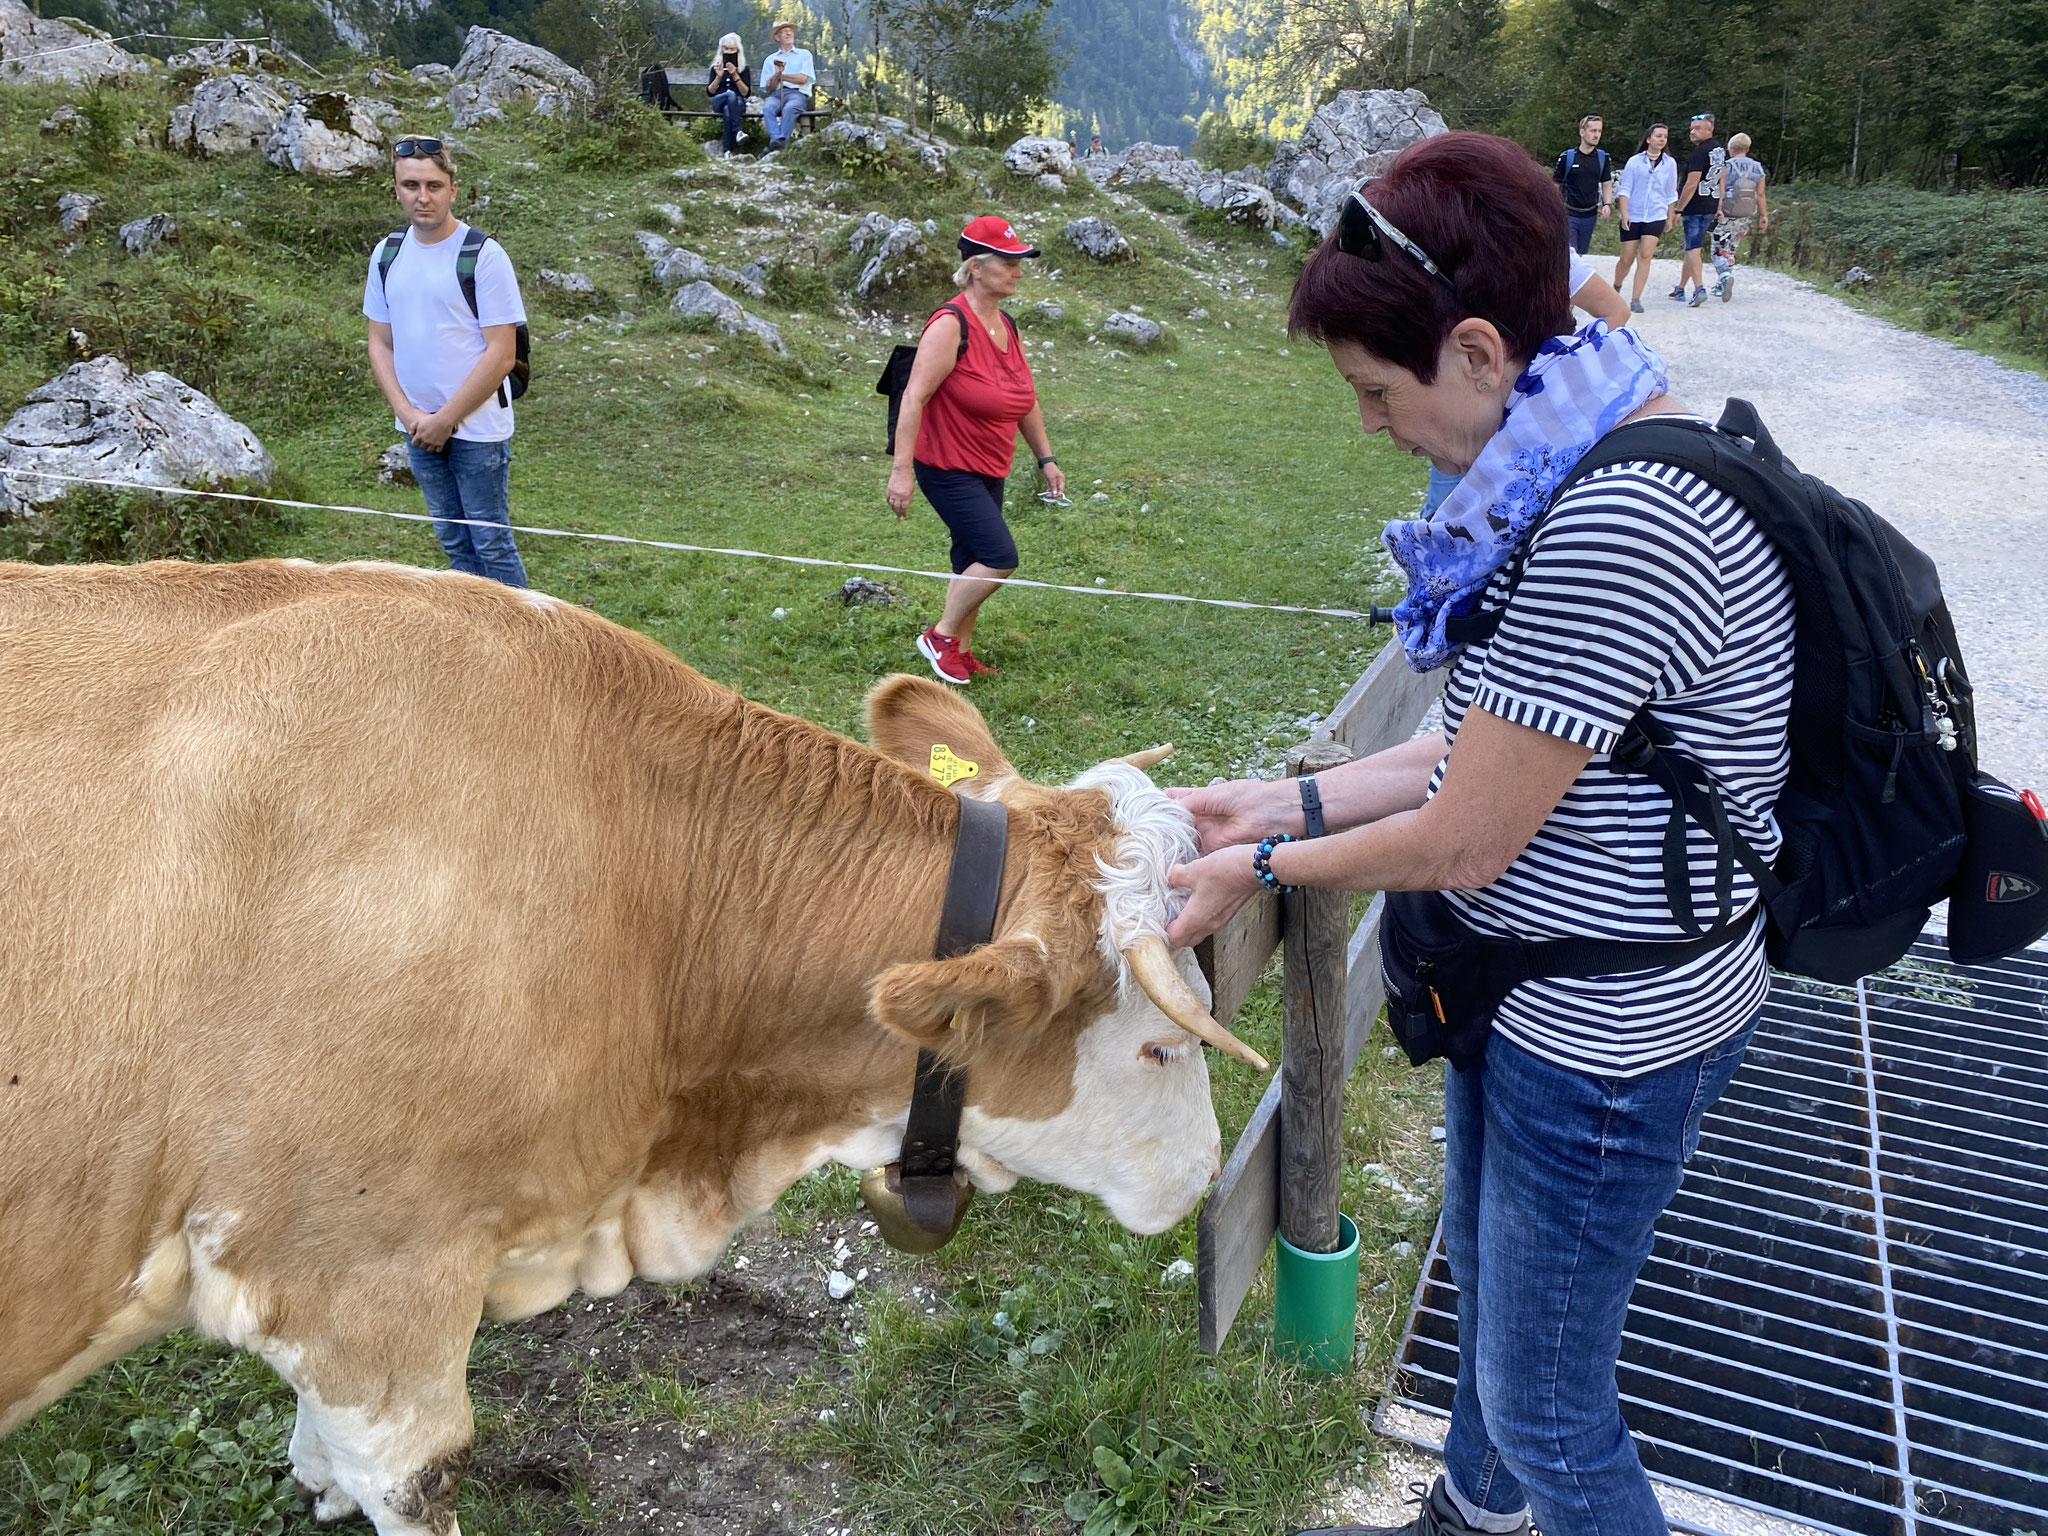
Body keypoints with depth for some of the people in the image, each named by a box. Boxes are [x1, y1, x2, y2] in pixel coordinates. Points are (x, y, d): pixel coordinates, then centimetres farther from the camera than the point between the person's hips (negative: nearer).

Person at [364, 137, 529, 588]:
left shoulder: (484, 256, -12)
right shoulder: (387, 256, 6)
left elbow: (501, 355, -15)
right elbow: (380, 343, 10)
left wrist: (445, 419, -14)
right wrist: (408, 414, -5)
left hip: (478, 430, -6)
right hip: (418, 431, 6)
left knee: (491, 543, -1)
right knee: (454, 542, 14)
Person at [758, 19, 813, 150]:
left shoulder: (804, 54, 19)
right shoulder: (770, 59, 24)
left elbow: (803, 79, 2)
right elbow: (768, 89, 13)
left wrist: (781, 75, 8)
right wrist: (777, 74, -6)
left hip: (797, 94, -2)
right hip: (776, 94, 2)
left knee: (789, 108, -37)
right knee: (768, 107, -34)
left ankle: (783, 141, -48)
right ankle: (776, 139, -51)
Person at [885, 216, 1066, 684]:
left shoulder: (1007, 326, 8)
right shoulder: (951, 325, -19)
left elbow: (1026, 401, 18)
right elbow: (914, 397, -22)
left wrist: (1045, 458, 17)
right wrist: (901, 470, -26)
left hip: (988, 470, 9)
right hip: (947, 468, -9)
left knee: (973, 562, 14)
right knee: (1000, 557, -14)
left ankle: (961, 650, 27)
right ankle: (940, 637, 2)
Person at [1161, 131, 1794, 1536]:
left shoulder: (1614, 531, -32)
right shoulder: (1600, 465, 1)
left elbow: (1461, 844, -25)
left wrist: (1265, 867, -9)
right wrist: (1288, 800, 3)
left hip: (1608, 1036, -10)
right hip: (1540, 985, 10)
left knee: (1545, 1410, 13)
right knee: (1486, 1275, 31)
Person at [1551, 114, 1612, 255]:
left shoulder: (1603, 158, 5)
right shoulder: (1567, 157, -5)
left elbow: (1607, 184, 11)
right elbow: (1555, 185, 2)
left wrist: (1607, 204, -7)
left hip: (1590, 216, 4)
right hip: (1568, 215, -4)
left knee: (1579, 255, 12)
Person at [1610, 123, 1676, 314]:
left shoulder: (1670, 163, 8)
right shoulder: (1635, 161, 0)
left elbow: (1671, 194, 15)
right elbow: (1625, 189, -1)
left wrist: (1669, 218, 16)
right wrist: (1624, 213, -11)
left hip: (1656, 217, 1)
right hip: (1632, 217, -1)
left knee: (1645, 255, -12)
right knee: (1627, 259, 2)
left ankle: (1636, 299, -10)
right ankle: (1616, 288, 32)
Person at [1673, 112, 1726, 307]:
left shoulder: (1699, 153, -15)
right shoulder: (1721, 149, 14)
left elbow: (1692, 184, -19)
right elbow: (1723, 179, 18)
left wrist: (1679, 209, -14)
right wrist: (1720, 207, 21)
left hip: (1695, 207, -9)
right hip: (1711, 206, 9)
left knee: (1693, 249, -11)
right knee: (1693, 247, 16)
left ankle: (1699, 289, -23)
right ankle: (1680, 288, 24)